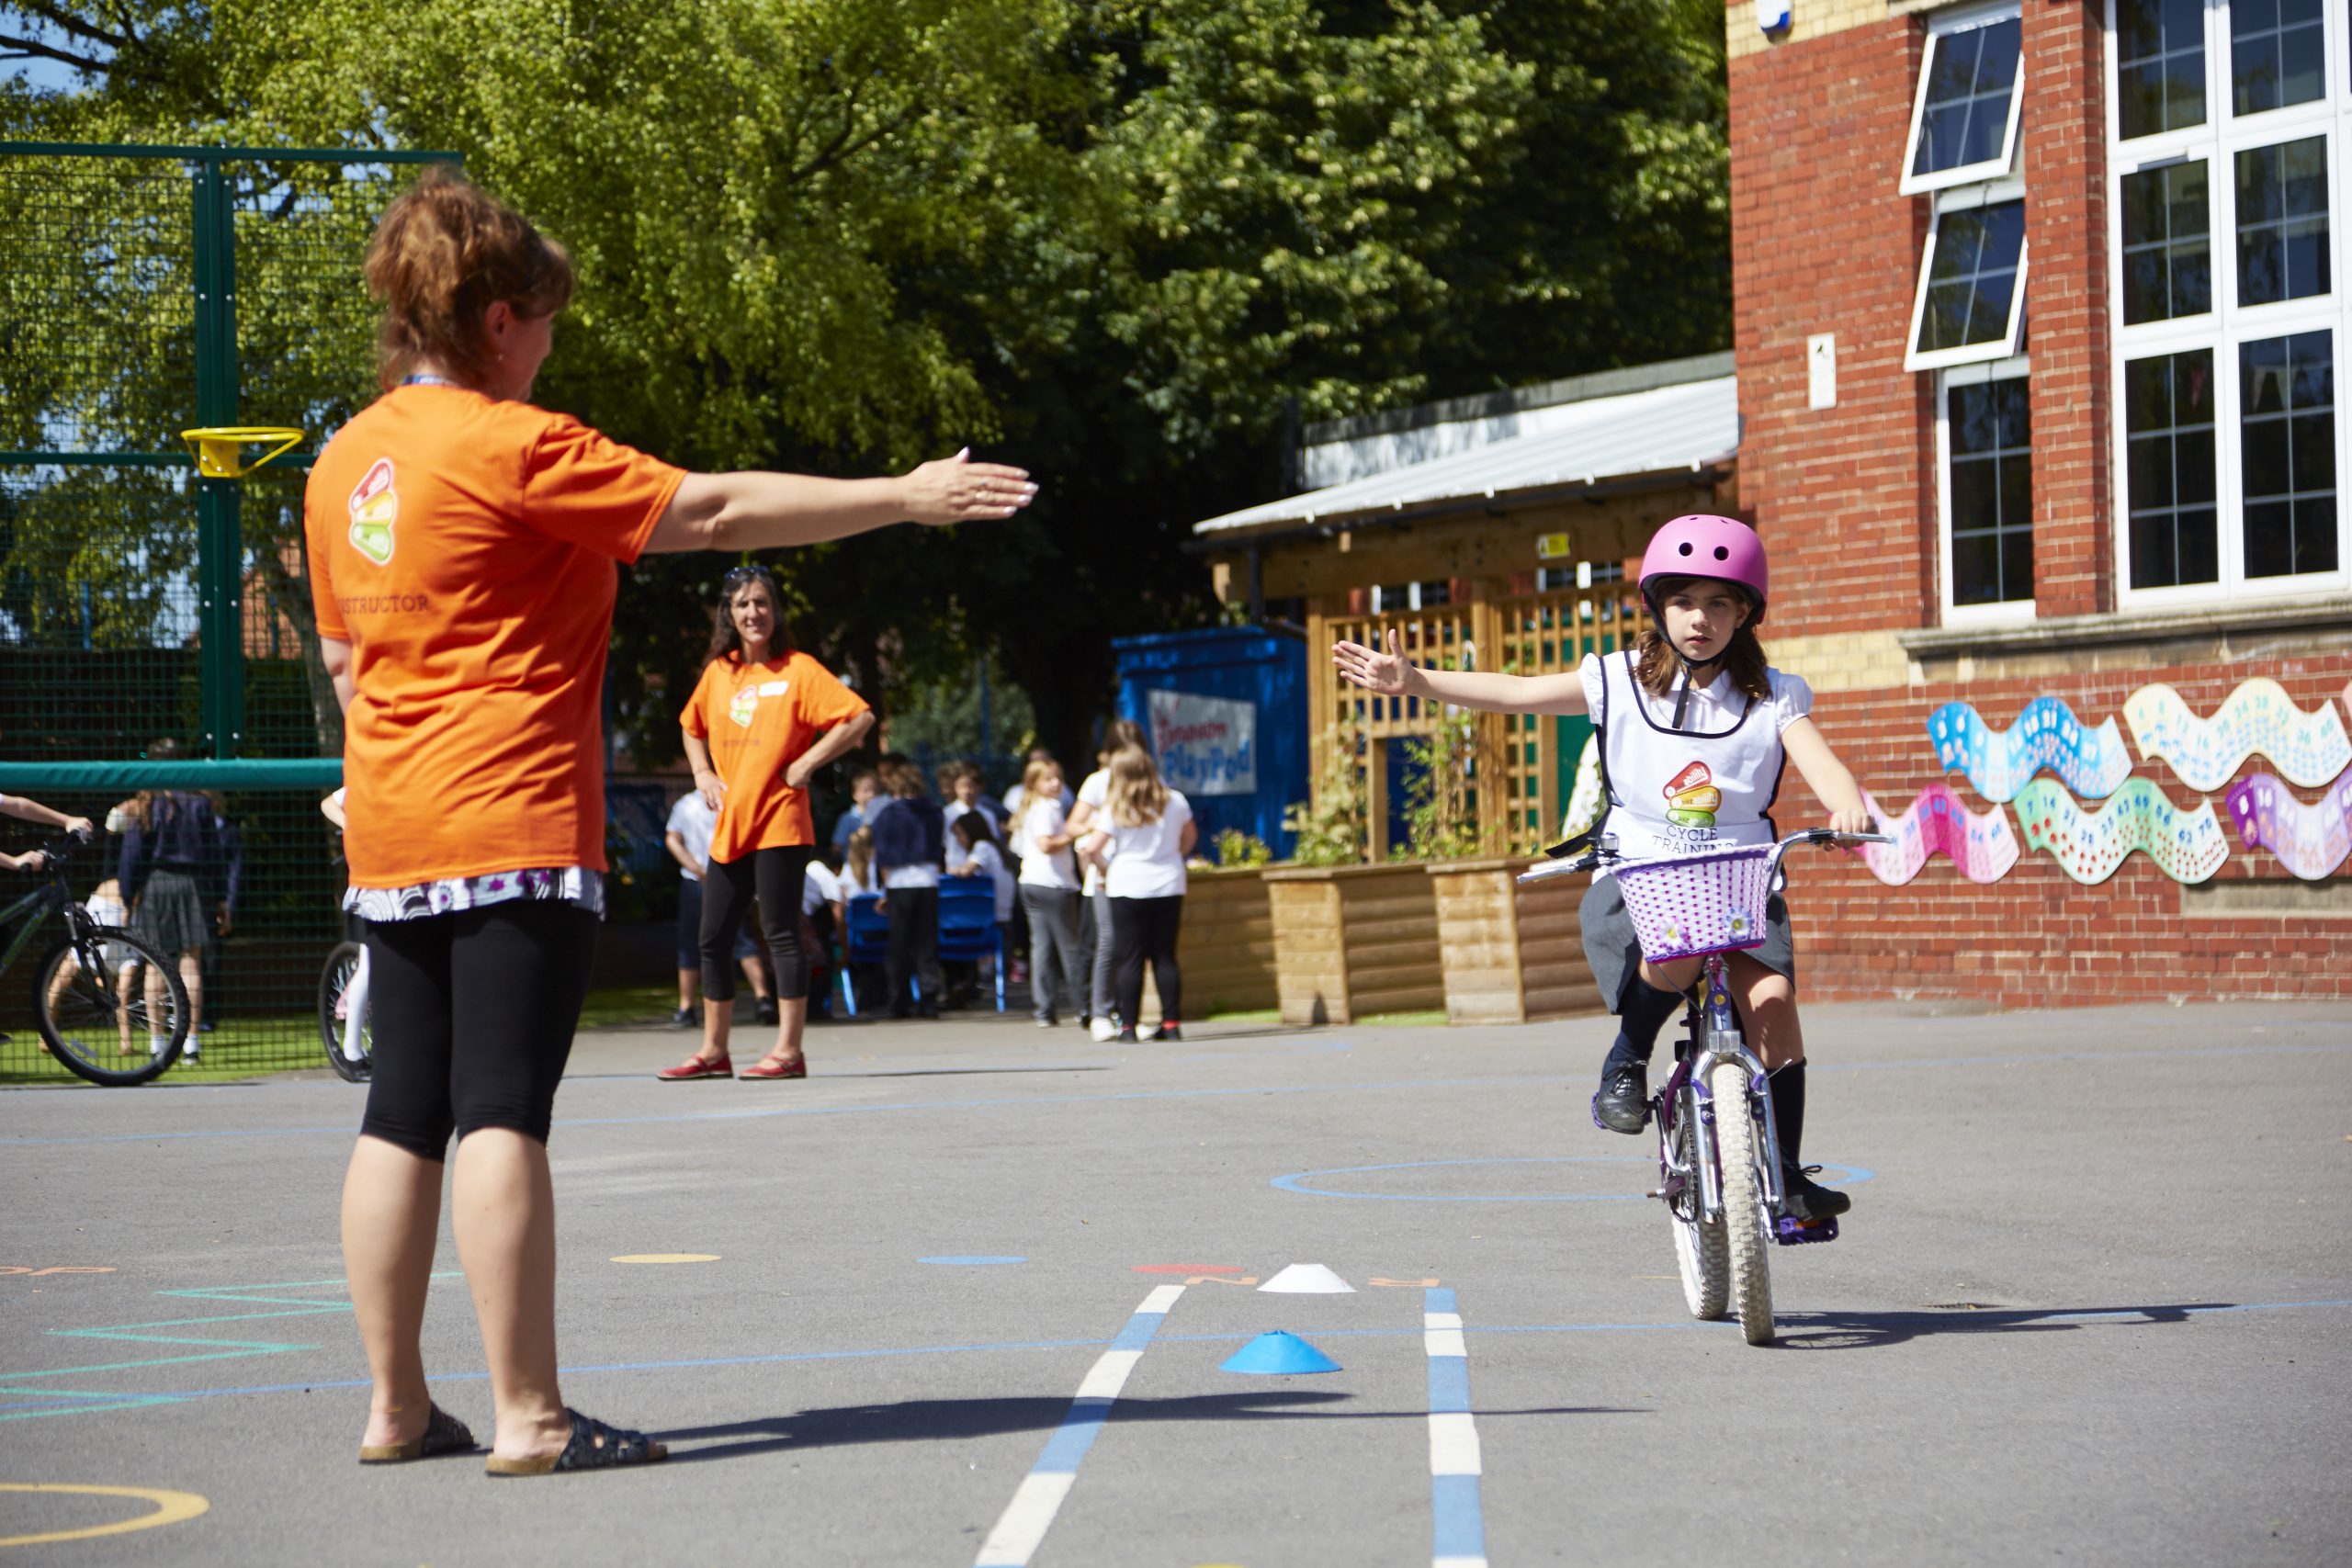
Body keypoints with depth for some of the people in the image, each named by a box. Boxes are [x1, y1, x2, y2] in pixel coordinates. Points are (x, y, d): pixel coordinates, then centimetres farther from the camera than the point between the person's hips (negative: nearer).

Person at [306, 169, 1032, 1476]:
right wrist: (904, 496, -6)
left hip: (393, 830, 8)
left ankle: (396, 1403, 13)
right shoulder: (513, 446, -12)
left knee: (404, 1117, 9)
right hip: (517, 825, -8)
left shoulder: (346, 461, 12)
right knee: (503, 1117, -8)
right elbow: (716, 512, -12)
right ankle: (528, 1416, -6)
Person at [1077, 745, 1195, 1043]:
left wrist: (1093, 829, 12)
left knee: (1131, 959, 1)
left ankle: (1128, 1026, 0)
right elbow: (1190, 836, 17)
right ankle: (1171, 1023, 5)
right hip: (1169, 887, 3)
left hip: (1127, 888, -3)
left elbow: (1092, 847, -9)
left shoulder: (1115, 809, -8)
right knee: (1165, 957, 7)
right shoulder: (1174, 801, 3)